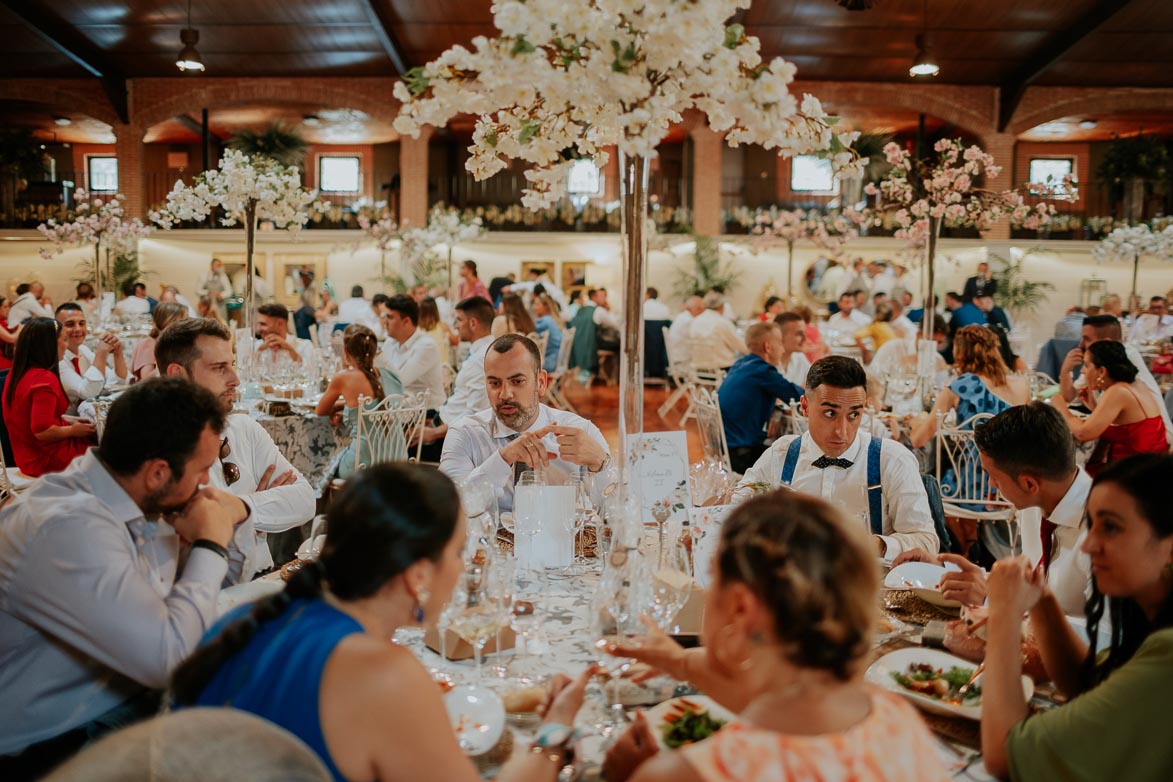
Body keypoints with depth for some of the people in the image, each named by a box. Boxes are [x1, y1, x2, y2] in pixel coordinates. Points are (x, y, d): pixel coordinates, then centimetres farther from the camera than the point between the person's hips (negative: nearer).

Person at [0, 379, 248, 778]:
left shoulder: (144, 502, -1)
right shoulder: (68, 528, -27)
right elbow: (169, 657, -31)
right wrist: (211, 544, -20)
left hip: (132, 698, 8)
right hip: (57, 746, -8)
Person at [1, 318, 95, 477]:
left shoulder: (17, 373, 6)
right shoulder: (45, 379, -24)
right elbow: (42, 431, -28)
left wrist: (66, 420, 10)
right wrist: (73, 430, -12)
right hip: (48, 461, -9)